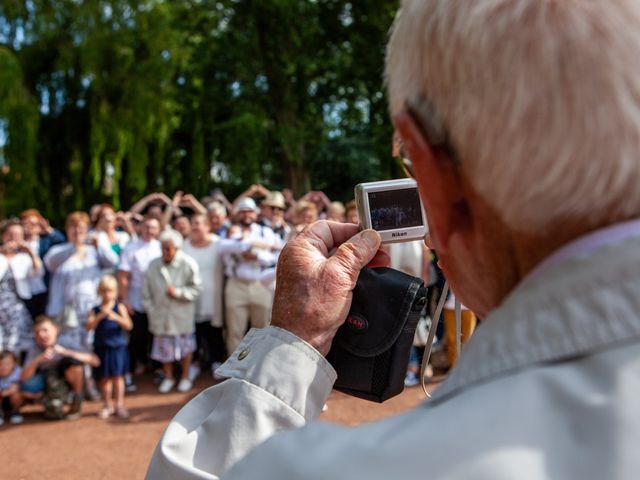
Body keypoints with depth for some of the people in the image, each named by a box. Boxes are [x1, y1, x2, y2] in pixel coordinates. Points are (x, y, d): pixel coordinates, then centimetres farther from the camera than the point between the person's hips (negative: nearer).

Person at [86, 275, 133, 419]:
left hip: (117, 347, -2)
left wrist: (115, 317, -23)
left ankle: (120, 405, 10)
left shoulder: (119, 308, -1)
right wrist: (100, 316, -23)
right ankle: (108, 405, 21)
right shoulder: (95, 310, 3)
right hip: (101, 348, 2)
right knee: (104, 378, 9)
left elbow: (128, 325, -10)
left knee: (117, 376, 1)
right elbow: (89, 326, -10)